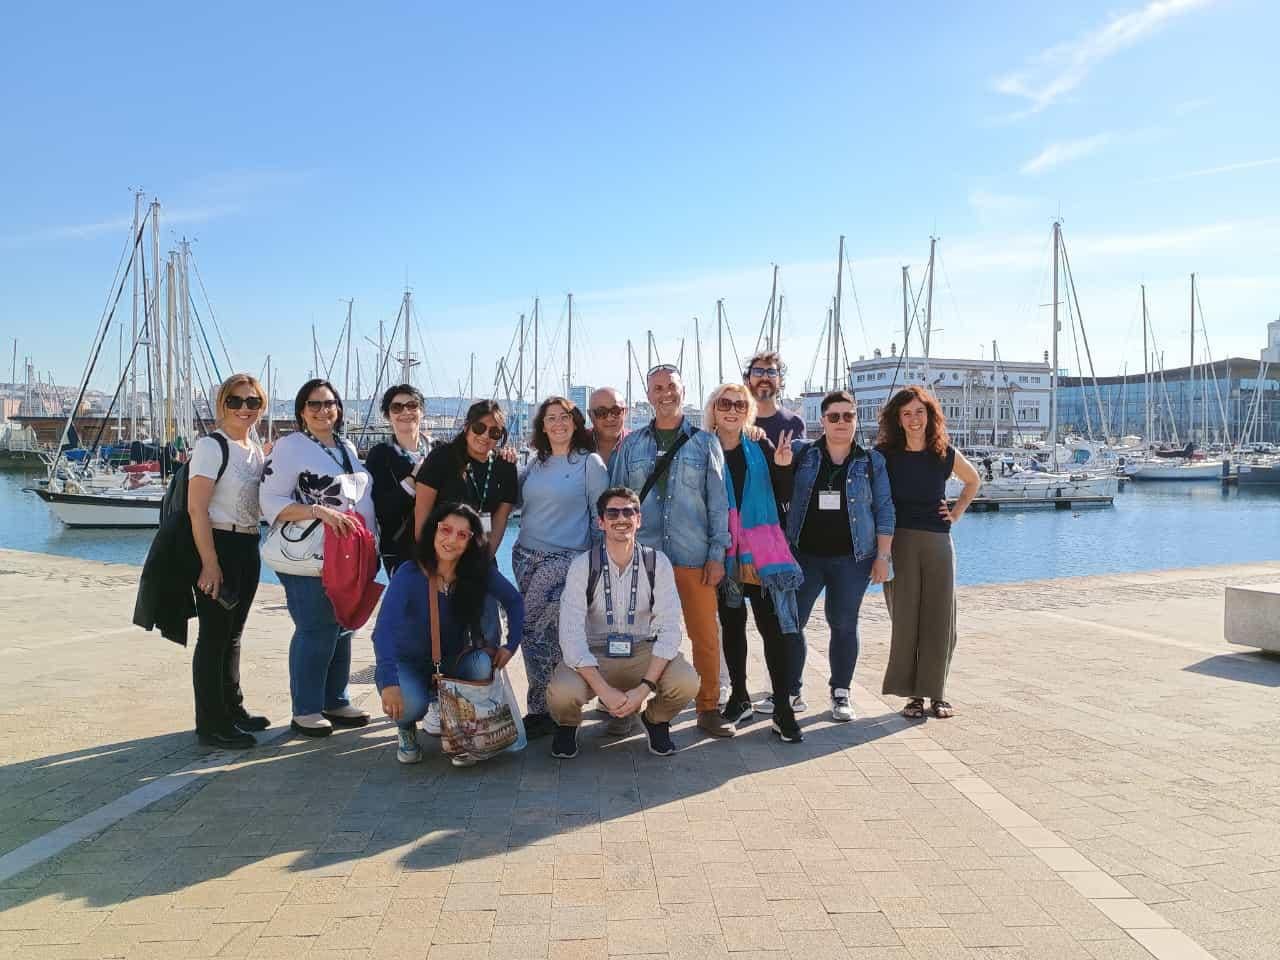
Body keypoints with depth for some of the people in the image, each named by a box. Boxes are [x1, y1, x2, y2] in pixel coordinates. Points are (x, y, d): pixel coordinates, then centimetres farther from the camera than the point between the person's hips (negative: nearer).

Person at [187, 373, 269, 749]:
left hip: (248, 548, 8)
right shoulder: (211, 446, -12)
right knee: (214, 636, -1)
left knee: (233, 633, 18)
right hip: (218, 546, -8)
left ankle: (232, 709, 31)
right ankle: (211, 725, 9)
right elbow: (197, 508, -18)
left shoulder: (256, 448, 11)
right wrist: (210, 563, -20)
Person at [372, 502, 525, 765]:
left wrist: (511, 645, -9)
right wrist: (389, 683, -47)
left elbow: (514, 602, 2)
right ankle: (406, 729, 8)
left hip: (452, 662, 3)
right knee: (410, 705, -33)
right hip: (408, 663, -2)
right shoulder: (409, 574, -24)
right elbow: (384, 630, -35)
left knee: (482, 665, -30)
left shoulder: (479, 573, -13)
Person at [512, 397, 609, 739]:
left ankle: (540, 710, 2)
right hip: (526, 556, 6)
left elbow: (601, 517, -2)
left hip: (563, 558, -5)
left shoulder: (590, 463, -3)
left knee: (530, 629, -10)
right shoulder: (536, 464, 13)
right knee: (547, 632, 8)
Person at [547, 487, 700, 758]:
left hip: (643, 652, 1)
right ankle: (567, 726, 9)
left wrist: (644, 688, -26)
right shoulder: (583, 565, -13)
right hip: (593, 656, -1)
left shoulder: (657, 563, -9)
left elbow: (669, 629, -13)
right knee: (562, 692, -31)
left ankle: (656, 720, 10)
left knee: (687, 682, -27)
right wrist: (604, 690, -29)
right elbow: (571, 634, -19)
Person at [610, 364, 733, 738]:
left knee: (705, 634, 1)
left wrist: (717, 554, -2)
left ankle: (708, 708, 15)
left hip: (694, 557, -1)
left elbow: (718, 501, 4)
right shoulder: (631, 445, 11)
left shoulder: (705, 443, 7)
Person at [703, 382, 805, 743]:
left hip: (762, 551, -1)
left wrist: (783, 467, -11)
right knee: (731, 624, 12)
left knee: (774, 625, -7)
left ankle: (783, 708, 0)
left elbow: (783, 498, 5)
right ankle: (739, 697, 27)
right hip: (722, 552, 1)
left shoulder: (762, 448, 4)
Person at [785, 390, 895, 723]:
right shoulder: (802, 454, 4)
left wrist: (883, 556, 0)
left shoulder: (872, 461, 5)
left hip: (852, 558, 0)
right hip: (804, 555, 0)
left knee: (844, 626, 7)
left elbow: (884, 511, 5)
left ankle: (841, 693, 21)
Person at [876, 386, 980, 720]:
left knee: (939, 618, 3)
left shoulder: (946, 454, 3)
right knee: (905, 618, -1)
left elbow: (973, 481, 23)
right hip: (898, 542, -2)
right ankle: (913, 694, 9)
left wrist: (956, 513, 10)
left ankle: (936, 693, 15)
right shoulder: (885, 455, -2)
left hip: (938, 541, 2)